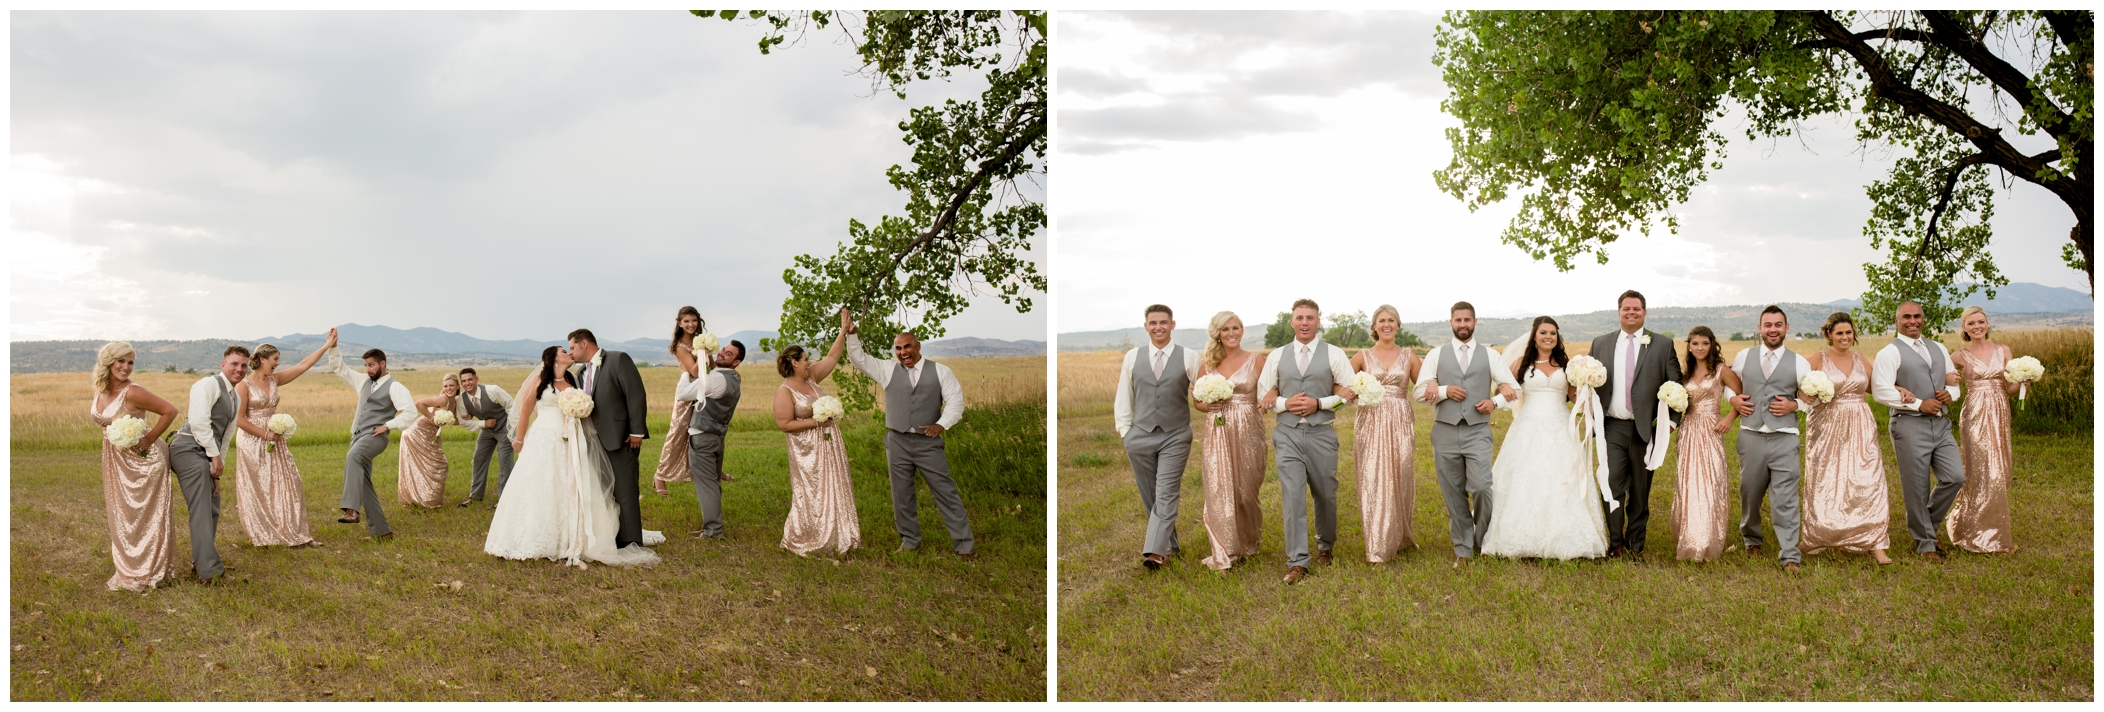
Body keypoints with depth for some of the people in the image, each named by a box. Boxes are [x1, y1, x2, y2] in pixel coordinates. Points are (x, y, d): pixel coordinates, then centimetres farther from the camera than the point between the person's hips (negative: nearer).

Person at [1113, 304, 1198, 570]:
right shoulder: (1132, 357, 7)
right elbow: (1122, 399, 11)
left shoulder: (1189, 358, 0)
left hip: (1176, 438, -3)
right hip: (1140, 437, 3)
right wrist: (1124, 433, 6)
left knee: (1166, 496, -9)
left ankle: (1154, 551, -14)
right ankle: (1169, 545, 21)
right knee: (1149, 498, 9)